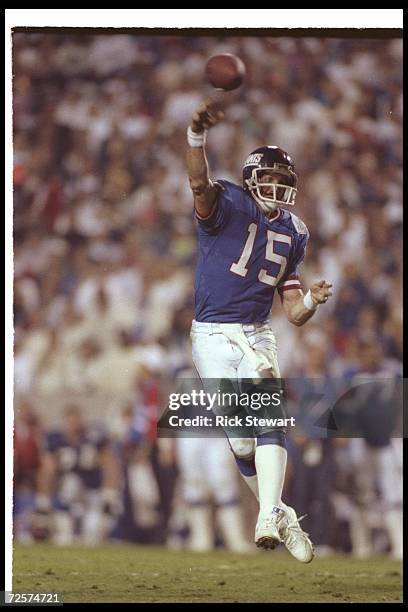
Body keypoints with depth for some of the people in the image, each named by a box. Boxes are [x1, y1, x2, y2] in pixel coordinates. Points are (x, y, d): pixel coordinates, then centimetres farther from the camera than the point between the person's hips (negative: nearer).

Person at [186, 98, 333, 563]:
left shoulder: (293, 234, 9)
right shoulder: (227, 206, -8)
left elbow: (293, 313, 12)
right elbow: (200, 184, -34)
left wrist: (312, 300, -12)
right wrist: (197, 136, -53)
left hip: (257, 336, 4)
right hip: (213, 335, -4)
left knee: (269, 421, -17)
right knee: (240, 436, -6)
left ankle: (268, 519, -24)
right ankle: (280, 514, 11)